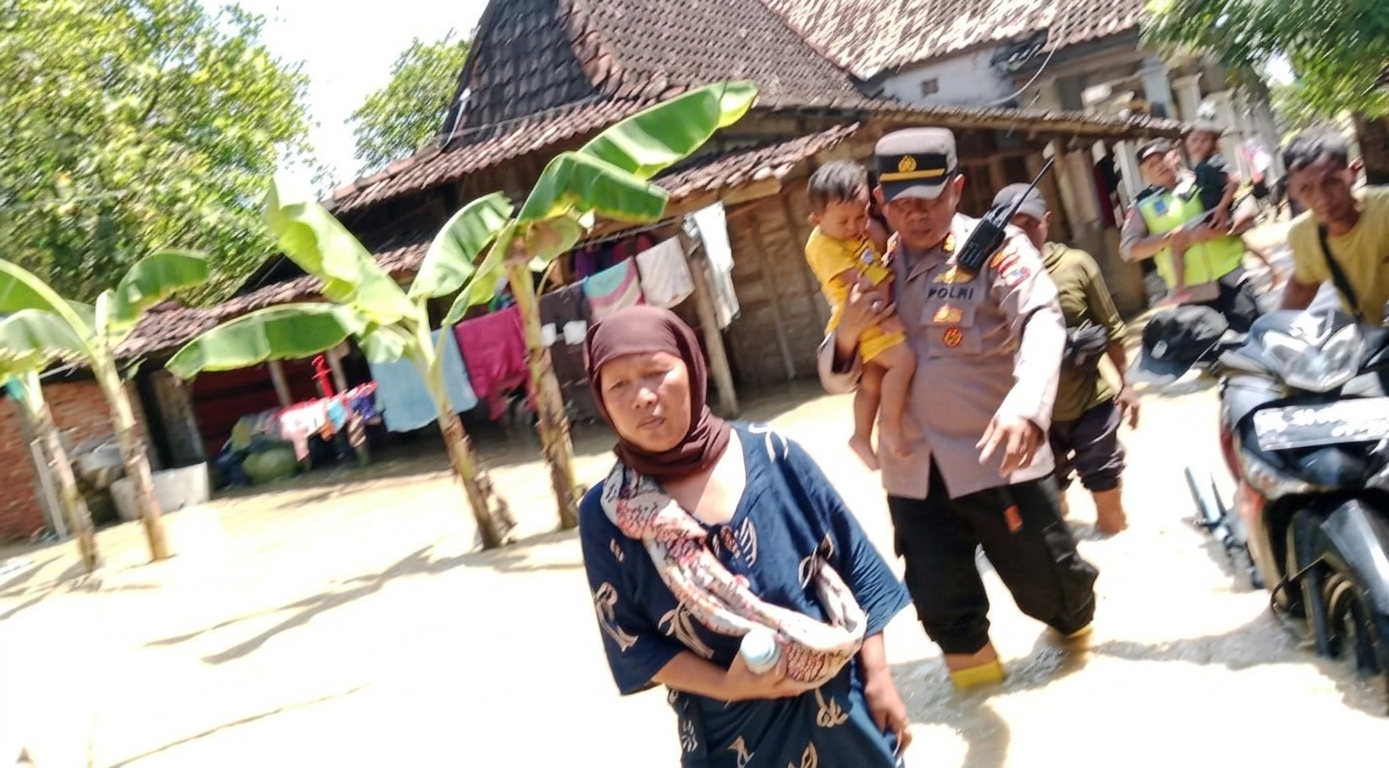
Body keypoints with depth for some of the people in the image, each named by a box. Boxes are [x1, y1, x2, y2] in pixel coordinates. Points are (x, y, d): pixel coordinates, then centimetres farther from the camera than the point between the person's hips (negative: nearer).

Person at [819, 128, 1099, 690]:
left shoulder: (995, 247, -7)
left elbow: (1042, 323, -25)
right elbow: (838, 378, 10)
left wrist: (1027, 407, -44)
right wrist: (847, 335, -14)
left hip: (996, 459, -3)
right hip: (914, 472, 3)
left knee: (1045, 584, 12)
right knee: (941, 607, 8)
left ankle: (1077, 621, 46)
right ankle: (971, 658, 38)